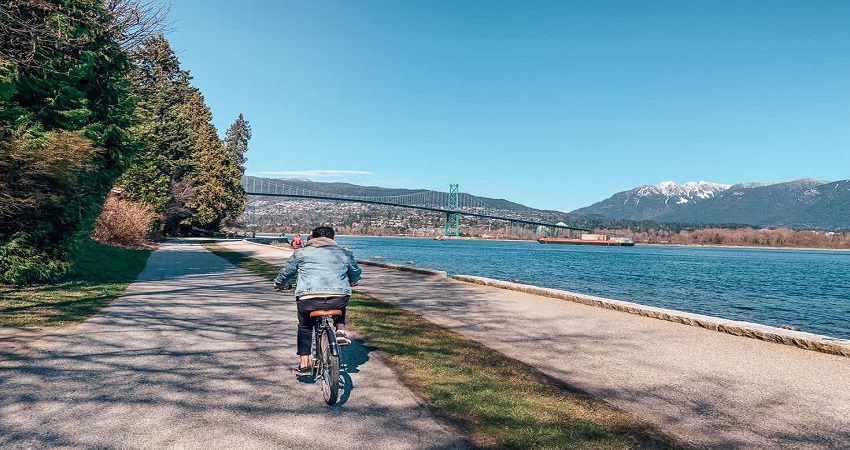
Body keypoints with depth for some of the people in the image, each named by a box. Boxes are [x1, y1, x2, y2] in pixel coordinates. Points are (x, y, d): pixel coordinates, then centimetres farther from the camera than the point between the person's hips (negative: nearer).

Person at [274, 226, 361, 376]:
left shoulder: (301, 253, 17)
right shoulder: (345, 254, 21)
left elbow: (285, 272, 25)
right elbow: (356, 274, 35)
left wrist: (279, 284, 47)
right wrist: (351, 283, 57)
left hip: (308, 300, 0)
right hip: (339, 299, 1)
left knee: (304, 327, 27)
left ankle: (304, 365, 23)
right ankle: (340, 331, 15)